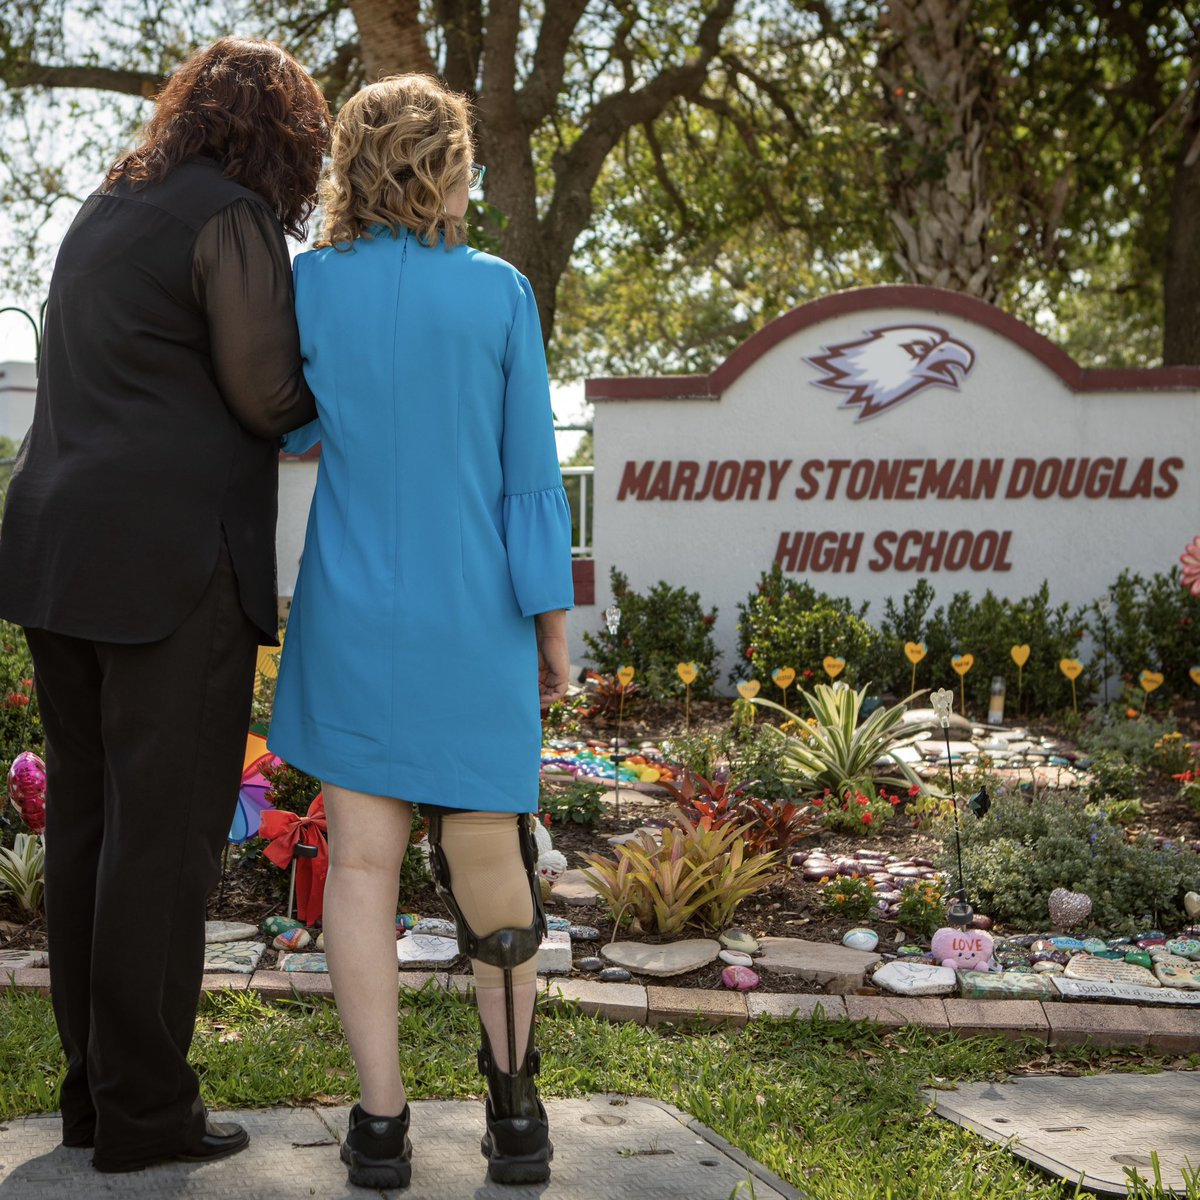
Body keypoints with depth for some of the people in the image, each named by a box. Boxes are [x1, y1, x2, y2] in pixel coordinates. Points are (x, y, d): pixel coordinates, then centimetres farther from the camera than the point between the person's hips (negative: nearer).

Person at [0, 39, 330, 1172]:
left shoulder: (103, 210, 20)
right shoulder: (234, 221, -7)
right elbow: (268, 399, -10)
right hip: (173, 564, -9)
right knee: (164, 832, -2)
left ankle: (92, 1085, 22)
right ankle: (143, 1109, 5)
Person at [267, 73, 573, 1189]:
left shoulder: (308, 285, -3)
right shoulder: (499, 294, -6)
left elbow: (291, 431, 10)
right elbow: (529, 471, -5)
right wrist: (553, 619, 1)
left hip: (354, 611, 1)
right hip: (475, 617, -1)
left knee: (363, 857, 4)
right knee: (484, 847, 10)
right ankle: (512, 1092, 23)